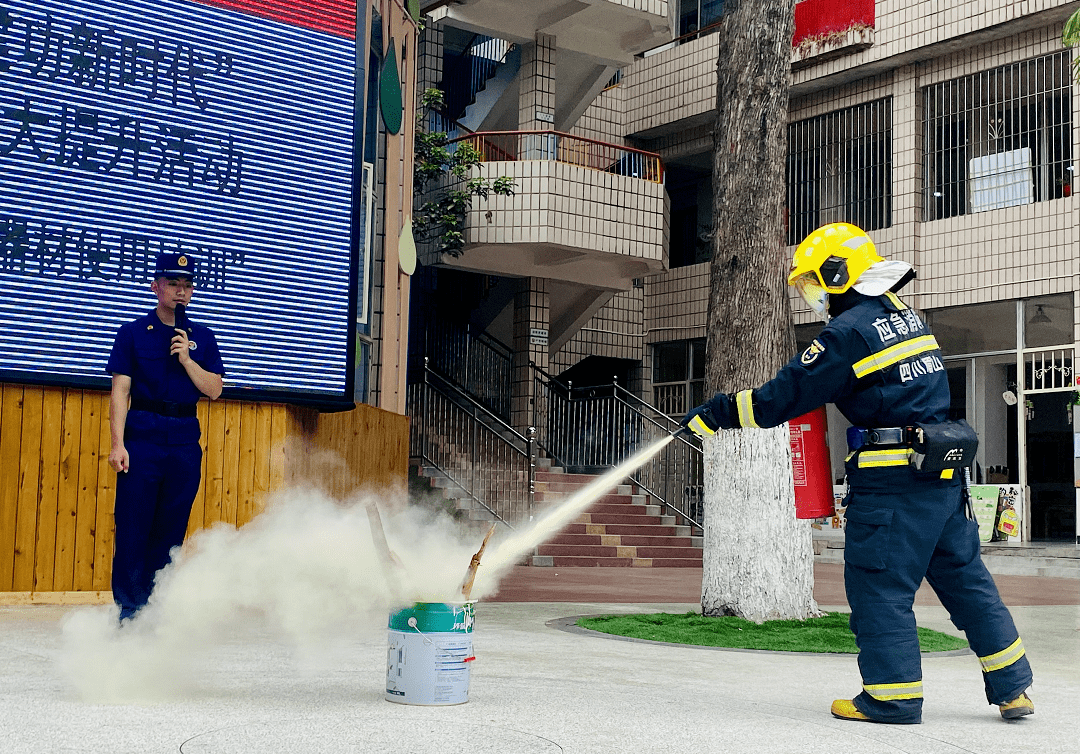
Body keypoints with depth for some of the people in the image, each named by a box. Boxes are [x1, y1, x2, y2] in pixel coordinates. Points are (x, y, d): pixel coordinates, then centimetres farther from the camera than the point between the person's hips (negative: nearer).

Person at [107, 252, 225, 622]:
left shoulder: (202, 338, 12)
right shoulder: (133, 333, 5)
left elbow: (214, 389, 5)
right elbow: (120, 390, -1)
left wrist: (187, 360, -9)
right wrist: (118, 443, -11)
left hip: (185, 439, 3)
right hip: (143, 435, -2)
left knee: (171, 528, 4)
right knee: (133, 526, -6)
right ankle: (128, 610, -1)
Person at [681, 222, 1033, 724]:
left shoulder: (849, 332, -12)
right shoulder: (906, 317, 15)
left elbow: (784, 396, -12)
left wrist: (714, 413, -3)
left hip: (892, 480, -9)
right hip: (943, 471, 9)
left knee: (878, 584, 1)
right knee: (964, 576, 14)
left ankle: (893, 696, 6)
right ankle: (1011, 689, 19)